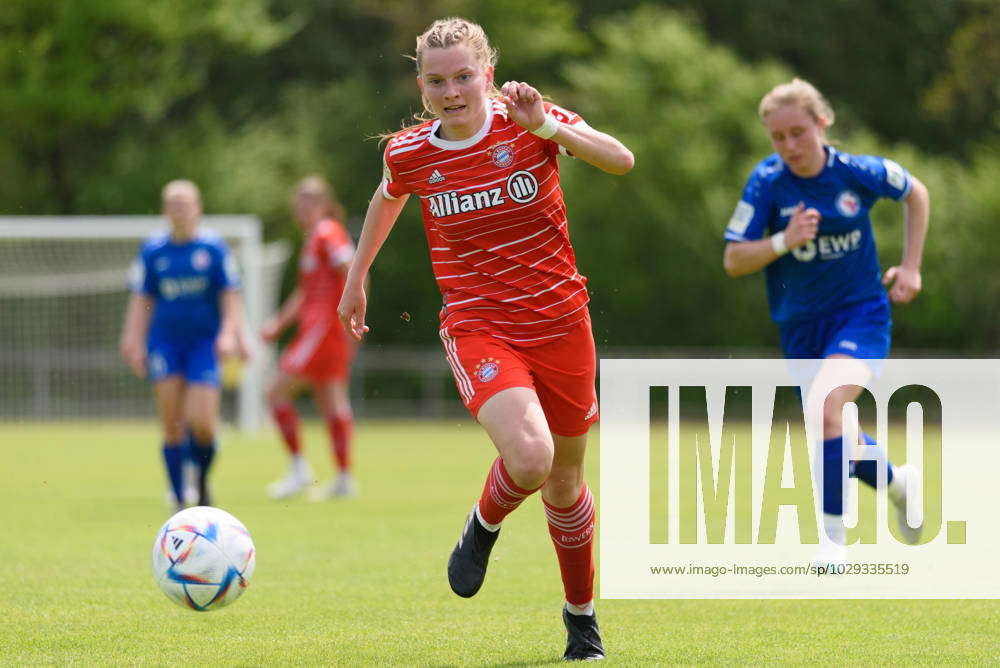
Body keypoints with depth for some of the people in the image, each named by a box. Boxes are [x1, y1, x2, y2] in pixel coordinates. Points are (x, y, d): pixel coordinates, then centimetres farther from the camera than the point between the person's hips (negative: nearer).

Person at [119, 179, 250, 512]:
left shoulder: (214, 248, 1)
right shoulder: (153, 250, 5)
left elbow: (230, 297, 4)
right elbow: (140, 300, 8)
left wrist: (230, 333, -8)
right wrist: (134, 341, -1)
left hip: (204, 344, -1)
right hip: (165, 342, 1)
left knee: (202, 423, -12)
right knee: (171, 425, -5)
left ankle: (202, 481, 18)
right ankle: (179, 501, 3)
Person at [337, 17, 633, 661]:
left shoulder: (528, 121, -9)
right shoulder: (410, 154, -3)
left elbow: (621, 160, -21)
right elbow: (387, 199, 20)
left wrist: (548, 128, -34)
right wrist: (356, 278, 28)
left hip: (560, 325, 1)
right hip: (478, 328, -1)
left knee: (564, 481, 13)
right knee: (529, 458, -27)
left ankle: (582, 612, 37)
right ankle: (485, 524, 7)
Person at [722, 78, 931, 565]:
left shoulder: (857, 173, -12)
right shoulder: (768, 183, -12)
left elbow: (916, 193, 9)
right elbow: (733, 261, -12)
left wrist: (911, 266, 3)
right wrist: (784, 241, -29)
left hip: (861, 315, -3)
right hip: (801, 327, 3)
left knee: (825, 407, -28)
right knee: (839, 443, 13)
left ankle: (833, 537, -17)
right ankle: (899, 482, 46)